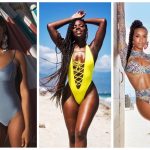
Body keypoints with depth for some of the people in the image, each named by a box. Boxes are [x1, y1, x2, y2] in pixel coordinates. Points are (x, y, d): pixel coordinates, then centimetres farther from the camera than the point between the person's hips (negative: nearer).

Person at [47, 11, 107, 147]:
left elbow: (103, 22, -1)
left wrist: (85, 20, 13)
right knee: (72, 135, 5)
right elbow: (50, 26, 3)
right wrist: (72, 19, 10)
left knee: (80, 132, -14)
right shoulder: (66, 48, 7)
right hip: (70, 95, 2)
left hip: (89, 94, -2)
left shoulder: (92, 48, 4)